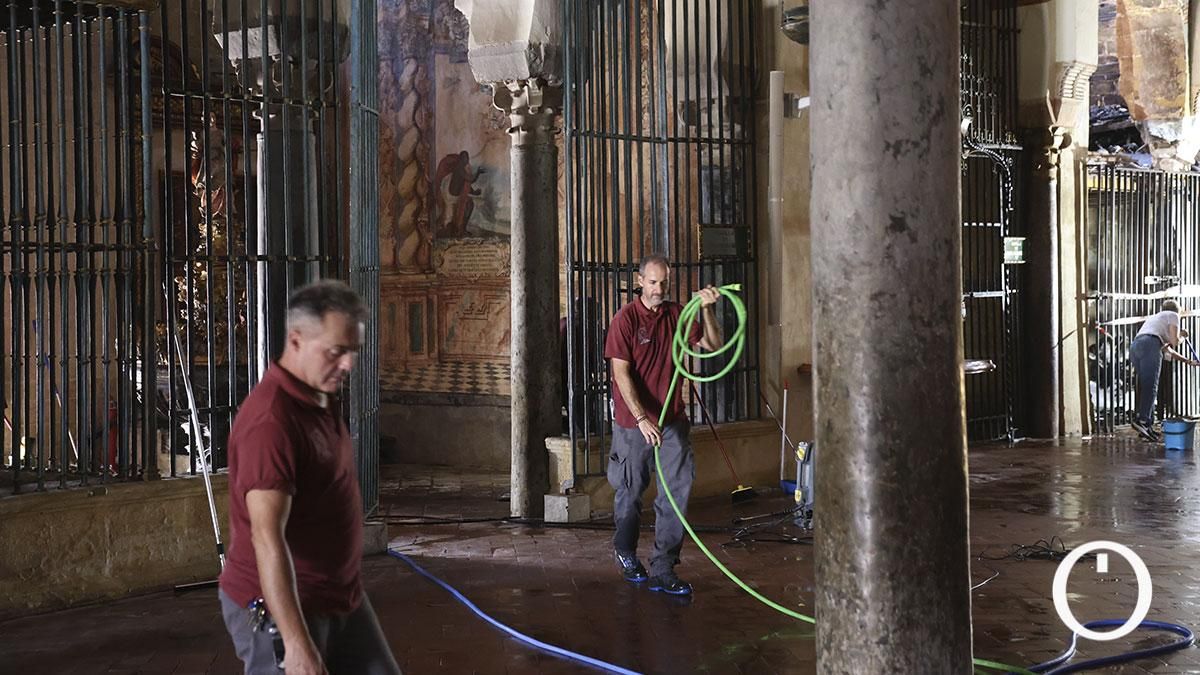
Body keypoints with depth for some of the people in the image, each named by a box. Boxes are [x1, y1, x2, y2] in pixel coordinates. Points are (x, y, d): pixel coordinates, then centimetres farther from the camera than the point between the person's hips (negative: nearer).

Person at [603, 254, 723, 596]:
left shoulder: (676, 314, 5)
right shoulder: (626, 319, -10)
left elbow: (714, 345, 7)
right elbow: (622, 374, -15)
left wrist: (707, 310, -9)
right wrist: (642, 418, -22)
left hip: (672, 419, 4)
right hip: (634, 421, -4)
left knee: (678, 490, -5)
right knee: (631, 491, 11)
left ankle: (663, 570, -2)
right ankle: (625, 551, 36)